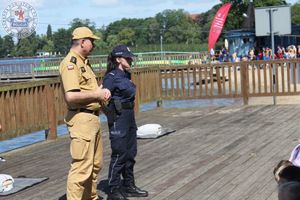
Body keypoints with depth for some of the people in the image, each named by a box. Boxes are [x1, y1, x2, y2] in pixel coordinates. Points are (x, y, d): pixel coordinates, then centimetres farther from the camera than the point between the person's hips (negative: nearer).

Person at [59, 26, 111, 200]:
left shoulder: (83, 62, 16)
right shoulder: (70, 63, -16)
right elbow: (71, 96, -27)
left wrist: (101, 91, 5)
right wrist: (96, 94, -14)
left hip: (93, 118, 11)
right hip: (81, 119, -11)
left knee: (95, 164, 20)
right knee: (82, 167, -9)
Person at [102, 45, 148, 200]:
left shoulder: (126, 75, 11)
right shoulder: (111, 77, -15)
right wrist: (112, 114, -12)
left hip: (129, 117, 9)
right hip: (118, 118, -9)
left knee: (130, 153, 15)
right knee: (119, 155, -3)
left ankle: (128, 186, 27)